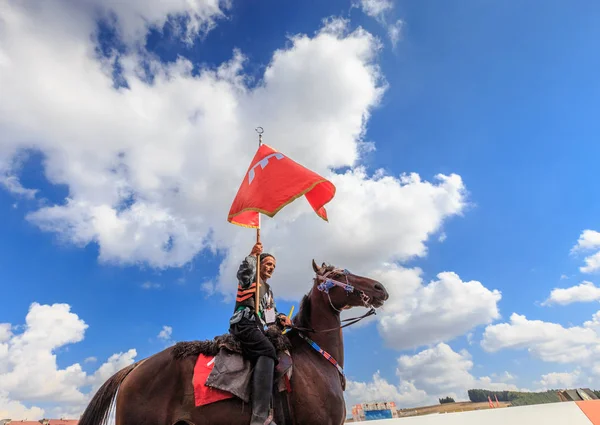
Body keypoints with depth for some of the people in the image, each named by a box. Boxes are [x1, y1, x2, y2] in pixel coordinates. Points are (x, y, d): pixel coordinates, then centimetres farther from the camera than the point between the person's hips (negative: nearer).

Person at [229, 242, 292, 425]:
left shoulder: (269, 291, 30)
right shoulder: (251, 278, 8)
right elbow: (243, 272, -18)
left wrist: (280, 318, 6)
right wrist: (253, 255, -11)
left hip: (257, 328, 9)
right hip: (244, 324, -9)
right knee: (267, 349, -31)